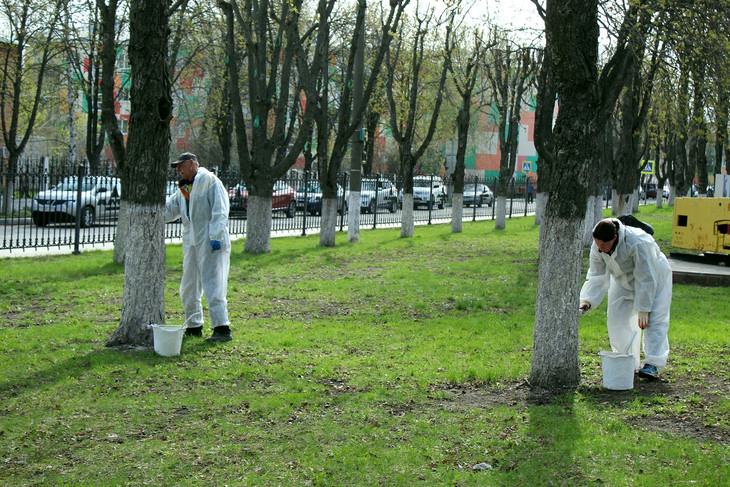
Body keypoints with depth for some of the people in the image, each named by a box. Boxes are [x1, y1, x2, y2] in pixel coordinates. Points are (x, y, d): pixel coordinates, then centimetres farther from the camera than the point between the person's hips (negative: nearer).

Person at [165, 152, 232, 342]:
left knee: (212, 285, -12)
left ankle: (222, 328, -12)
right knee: (188, 288, 12)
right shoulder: (182, 189, 20)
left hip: (210, 242, -8)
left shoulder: (210, 181, -4)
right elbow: (168, 211, 18)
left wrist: (216, 236, -19)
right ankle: (194, 326, 23)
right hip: (191, 243, 8)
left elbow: (220, 211, -12)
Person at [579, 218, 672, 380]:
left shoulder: (638, 244, -39)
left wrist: (643, 310, -29)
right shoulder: (597, 247, -20)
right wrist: (587, 300, -26)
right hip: (624, 281, 6)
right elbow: (597, 277, -11)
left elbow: (646, 279, -32)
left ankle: (653, 364, -18)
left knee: (654, 320, -16)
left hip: (654, 278, -6)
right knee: (616, 317, -4)